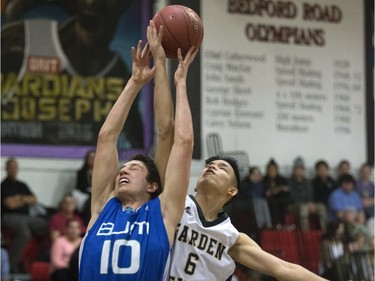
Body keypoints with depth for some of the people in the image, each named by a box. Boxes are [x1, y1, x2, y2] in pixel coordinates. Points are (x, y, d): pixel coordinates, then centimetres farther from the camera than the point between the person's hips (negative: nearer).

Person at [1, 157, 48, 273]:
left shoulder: (22, 185, 23)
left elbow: (34, 200, 15)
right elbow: (10, 204, -8)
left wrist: (21, 198, -3)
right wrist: (26, 201, 9)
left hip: (27, 216, 6)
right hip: (10, 217, -6)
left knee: (46, 226, -21)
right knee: (24, 233, -38)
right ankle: (12, 263, -28)